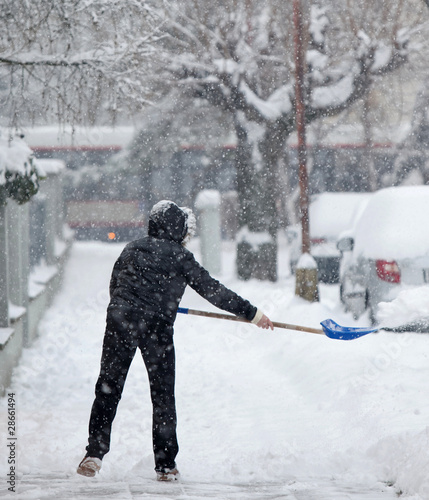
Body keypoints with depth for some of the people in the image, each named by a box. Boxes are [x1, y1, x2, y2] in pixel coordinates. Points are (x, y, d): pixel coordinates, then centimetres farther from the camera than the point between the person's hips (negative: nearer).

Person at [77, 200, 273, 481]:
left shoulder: (132, 249, 16)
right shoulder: (179, 257, 3)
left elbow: (114, 286, 24)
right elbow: (212, 290, 4)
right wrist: (251, 313, 10)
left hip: (120, 321, 3)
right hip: (157, 327, -3)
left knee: (108, 389, 6)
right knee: (163, 395, 7)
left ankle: (95, 453, -8)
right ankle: (166, 466, 8)